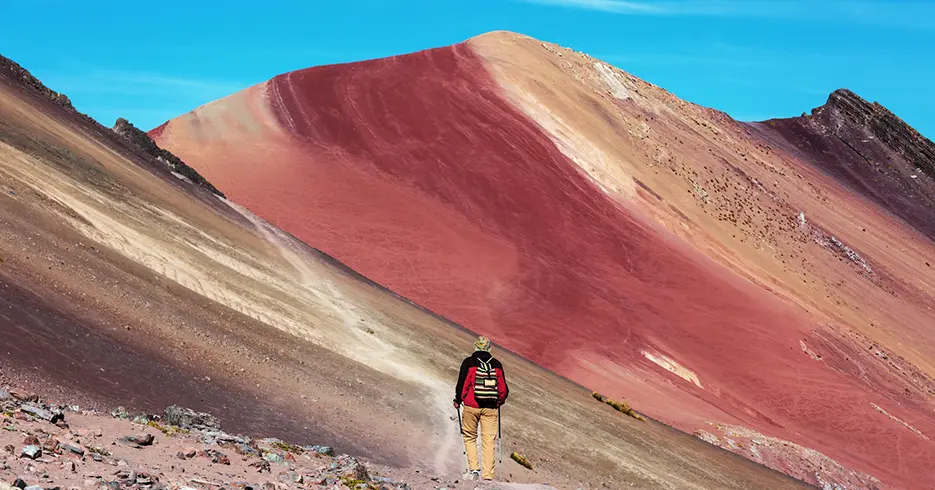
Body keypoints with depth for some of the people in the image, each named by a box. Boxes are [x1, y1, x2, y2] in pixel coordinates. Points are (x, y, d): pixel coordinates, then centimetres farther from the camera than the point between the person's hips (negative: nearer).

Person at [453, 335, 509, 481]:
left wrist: (458, 401, 10)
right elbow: (504, 389, 6)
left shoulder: (468, 363, -4)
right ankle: (488, 474, 2)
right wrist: (499, 401, 25)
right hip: (491, 408, 2)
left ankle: (474, 467, 1)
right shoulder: (497, 365, 4)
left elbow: (462, 384, -6)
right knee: (489, 441, 5)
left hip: (471, 407, -2)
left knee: (469, 437, 14)